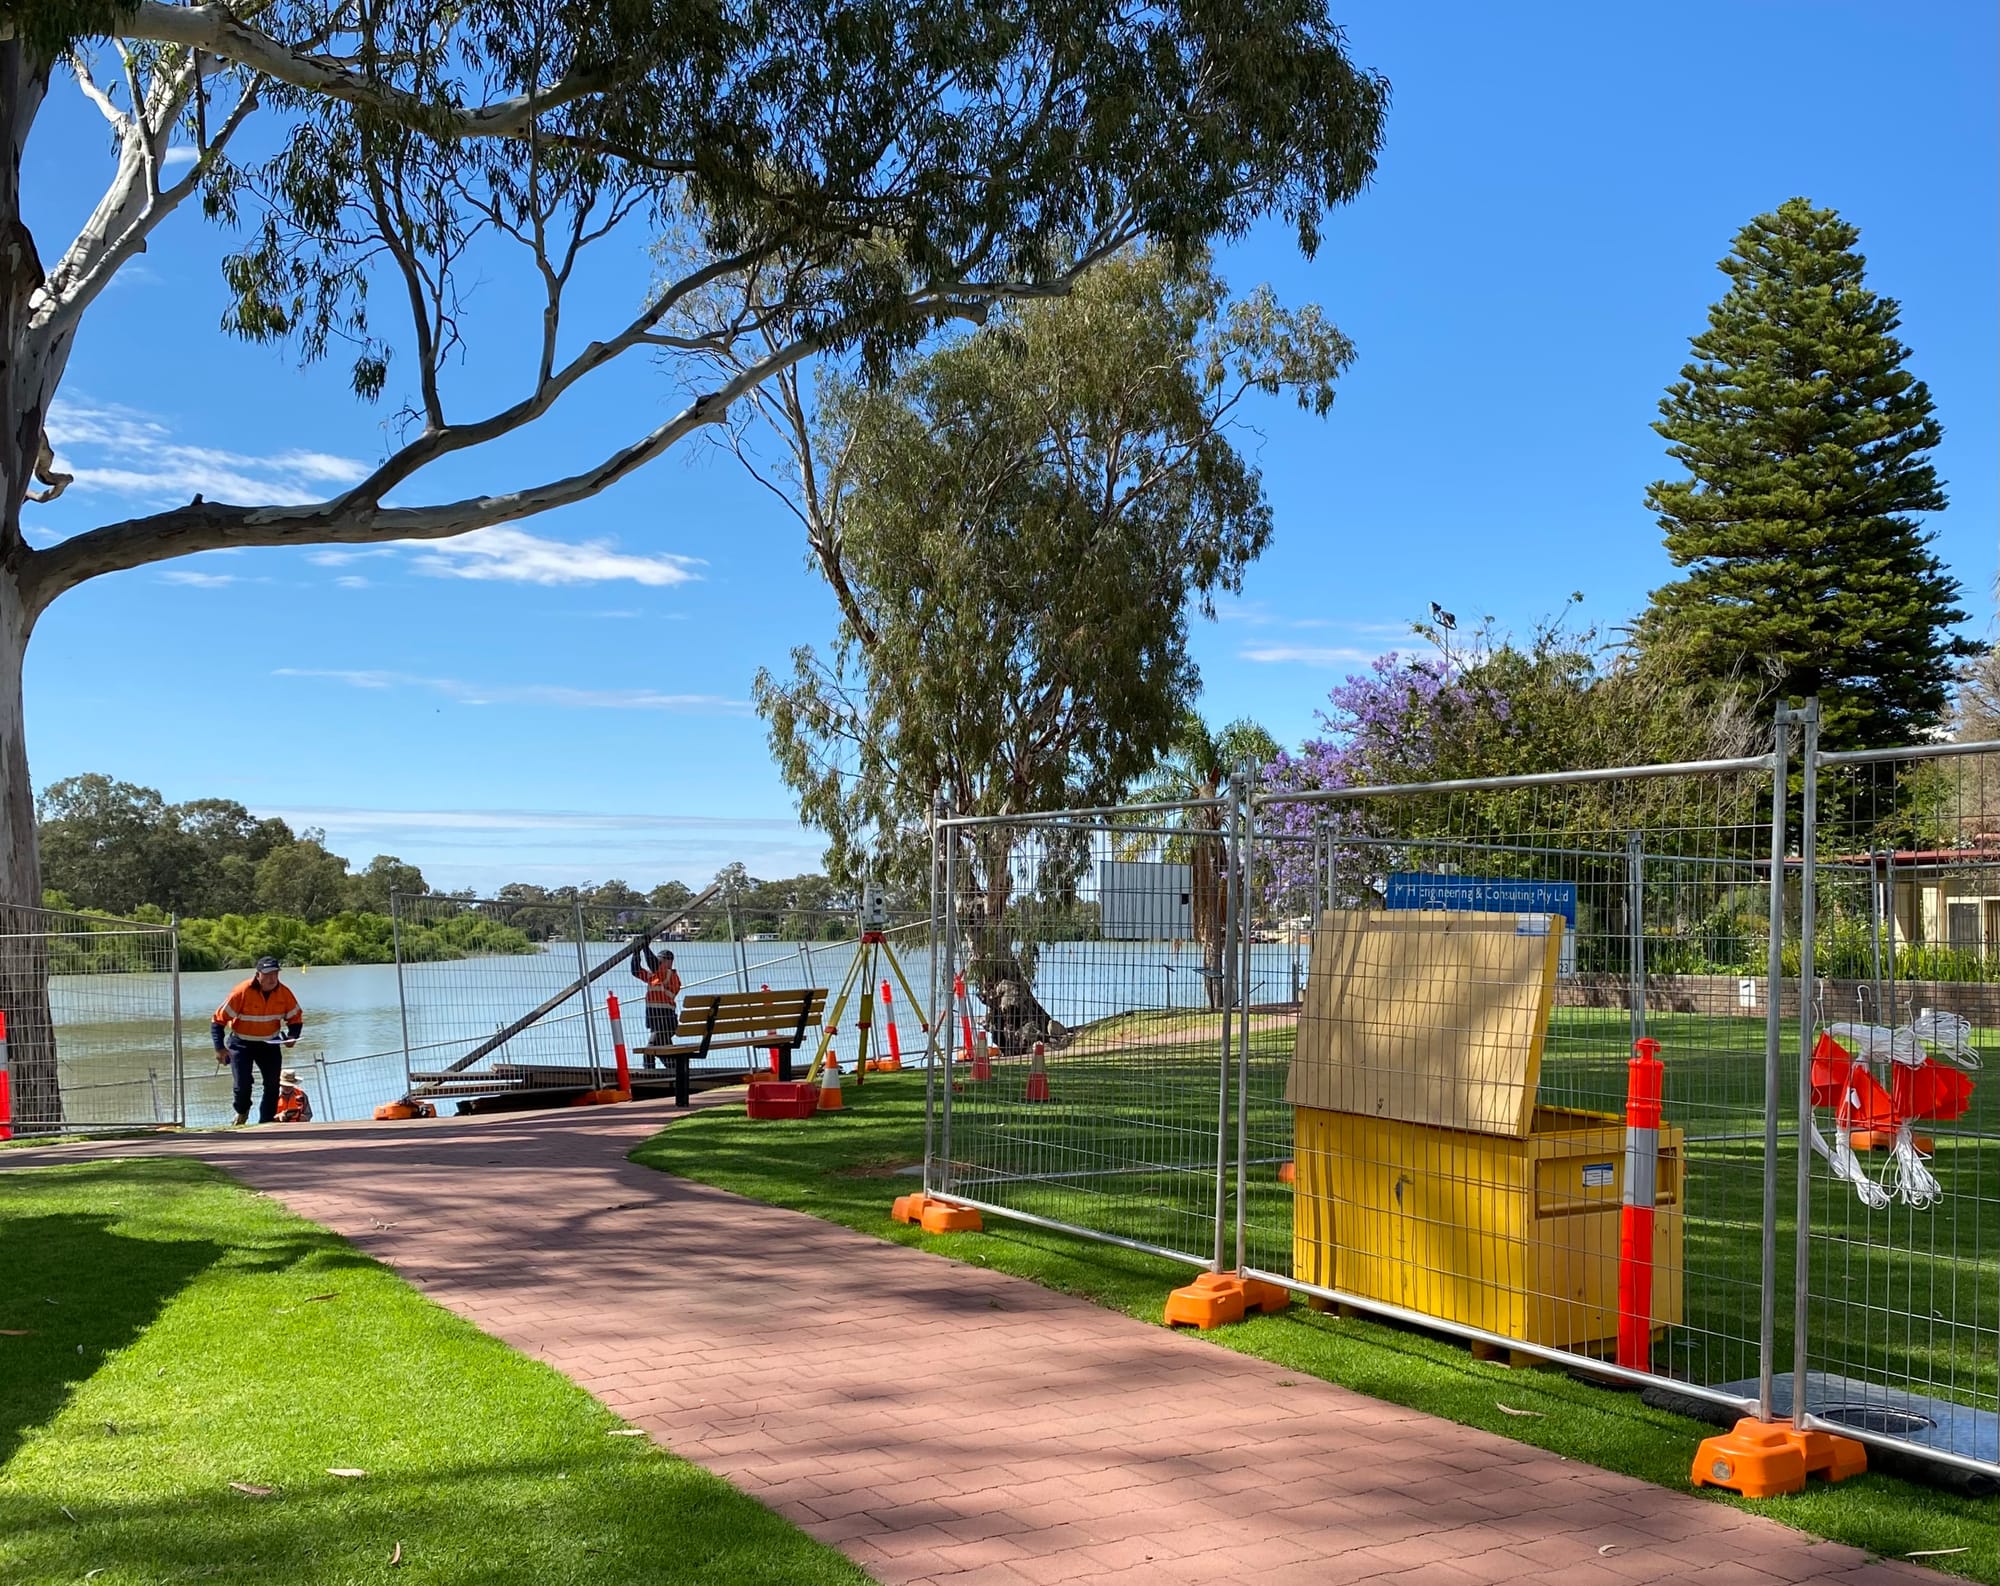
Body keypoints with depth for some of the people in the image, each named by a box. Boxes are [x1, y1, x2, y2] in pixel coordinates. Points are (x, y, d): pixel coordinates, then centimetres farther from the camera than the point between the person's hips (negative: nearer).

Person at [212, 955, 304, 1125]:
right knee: (243, 1083, -11)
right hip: (241, 1043, -3)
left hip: (270, 1043, 3)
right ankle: (242, 1112, 21)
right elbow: (219, 1019, -17)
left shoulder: (284, 992, -11)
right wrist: (220, 1048, -24)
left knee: (273, 1085, -2)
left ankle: (266, 1122, 10)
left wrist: (292, 1036, -16)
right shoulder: (242, 992, -23)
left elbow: (296, 1017, 4)